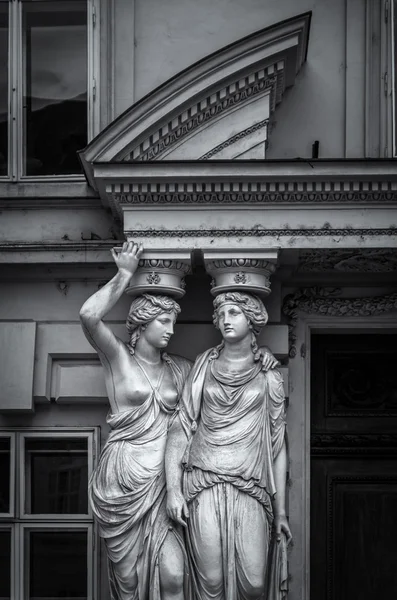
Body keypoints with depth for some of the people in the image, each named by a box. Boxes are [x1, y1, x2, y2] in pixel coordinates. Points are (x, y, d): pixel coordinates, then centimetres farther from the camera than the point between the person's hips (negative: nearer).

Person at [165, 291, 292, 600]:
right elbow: (181, 427, 6)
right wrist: (173, 489, -5)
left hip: (251, 488, 0)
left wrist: (281, 511, 6)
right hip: (204, 484, 0)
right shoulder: (204, 366, 10)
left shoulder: (269, 376, 11)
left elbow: (277, 446, 10)